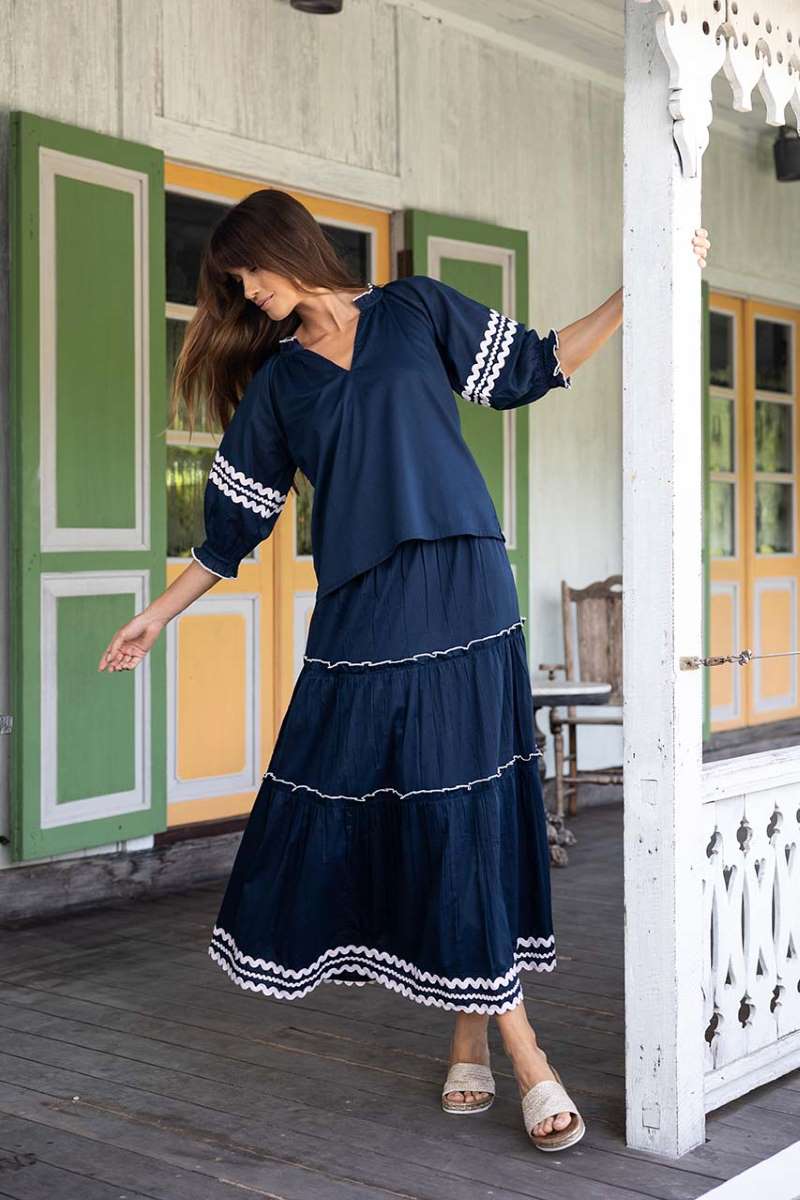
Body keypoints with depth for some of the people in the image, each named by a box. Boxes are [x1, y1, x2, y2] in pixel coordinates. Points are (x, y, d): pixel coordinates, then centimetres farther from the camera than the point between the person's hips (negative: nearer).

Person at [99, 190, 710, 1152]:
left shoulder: (416, 311, 10)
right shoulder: (276, 380, 15)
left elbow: (536, 366, 11)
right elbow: (234, 520, 18)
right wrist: (157, 615, 19)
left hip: (457, 594, -3)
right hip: (358, 614, 3)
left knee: (463, 806, -6)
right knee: (350, 805, -4)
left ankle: (516, 1047, 5)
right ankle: (477, 1036, 7)